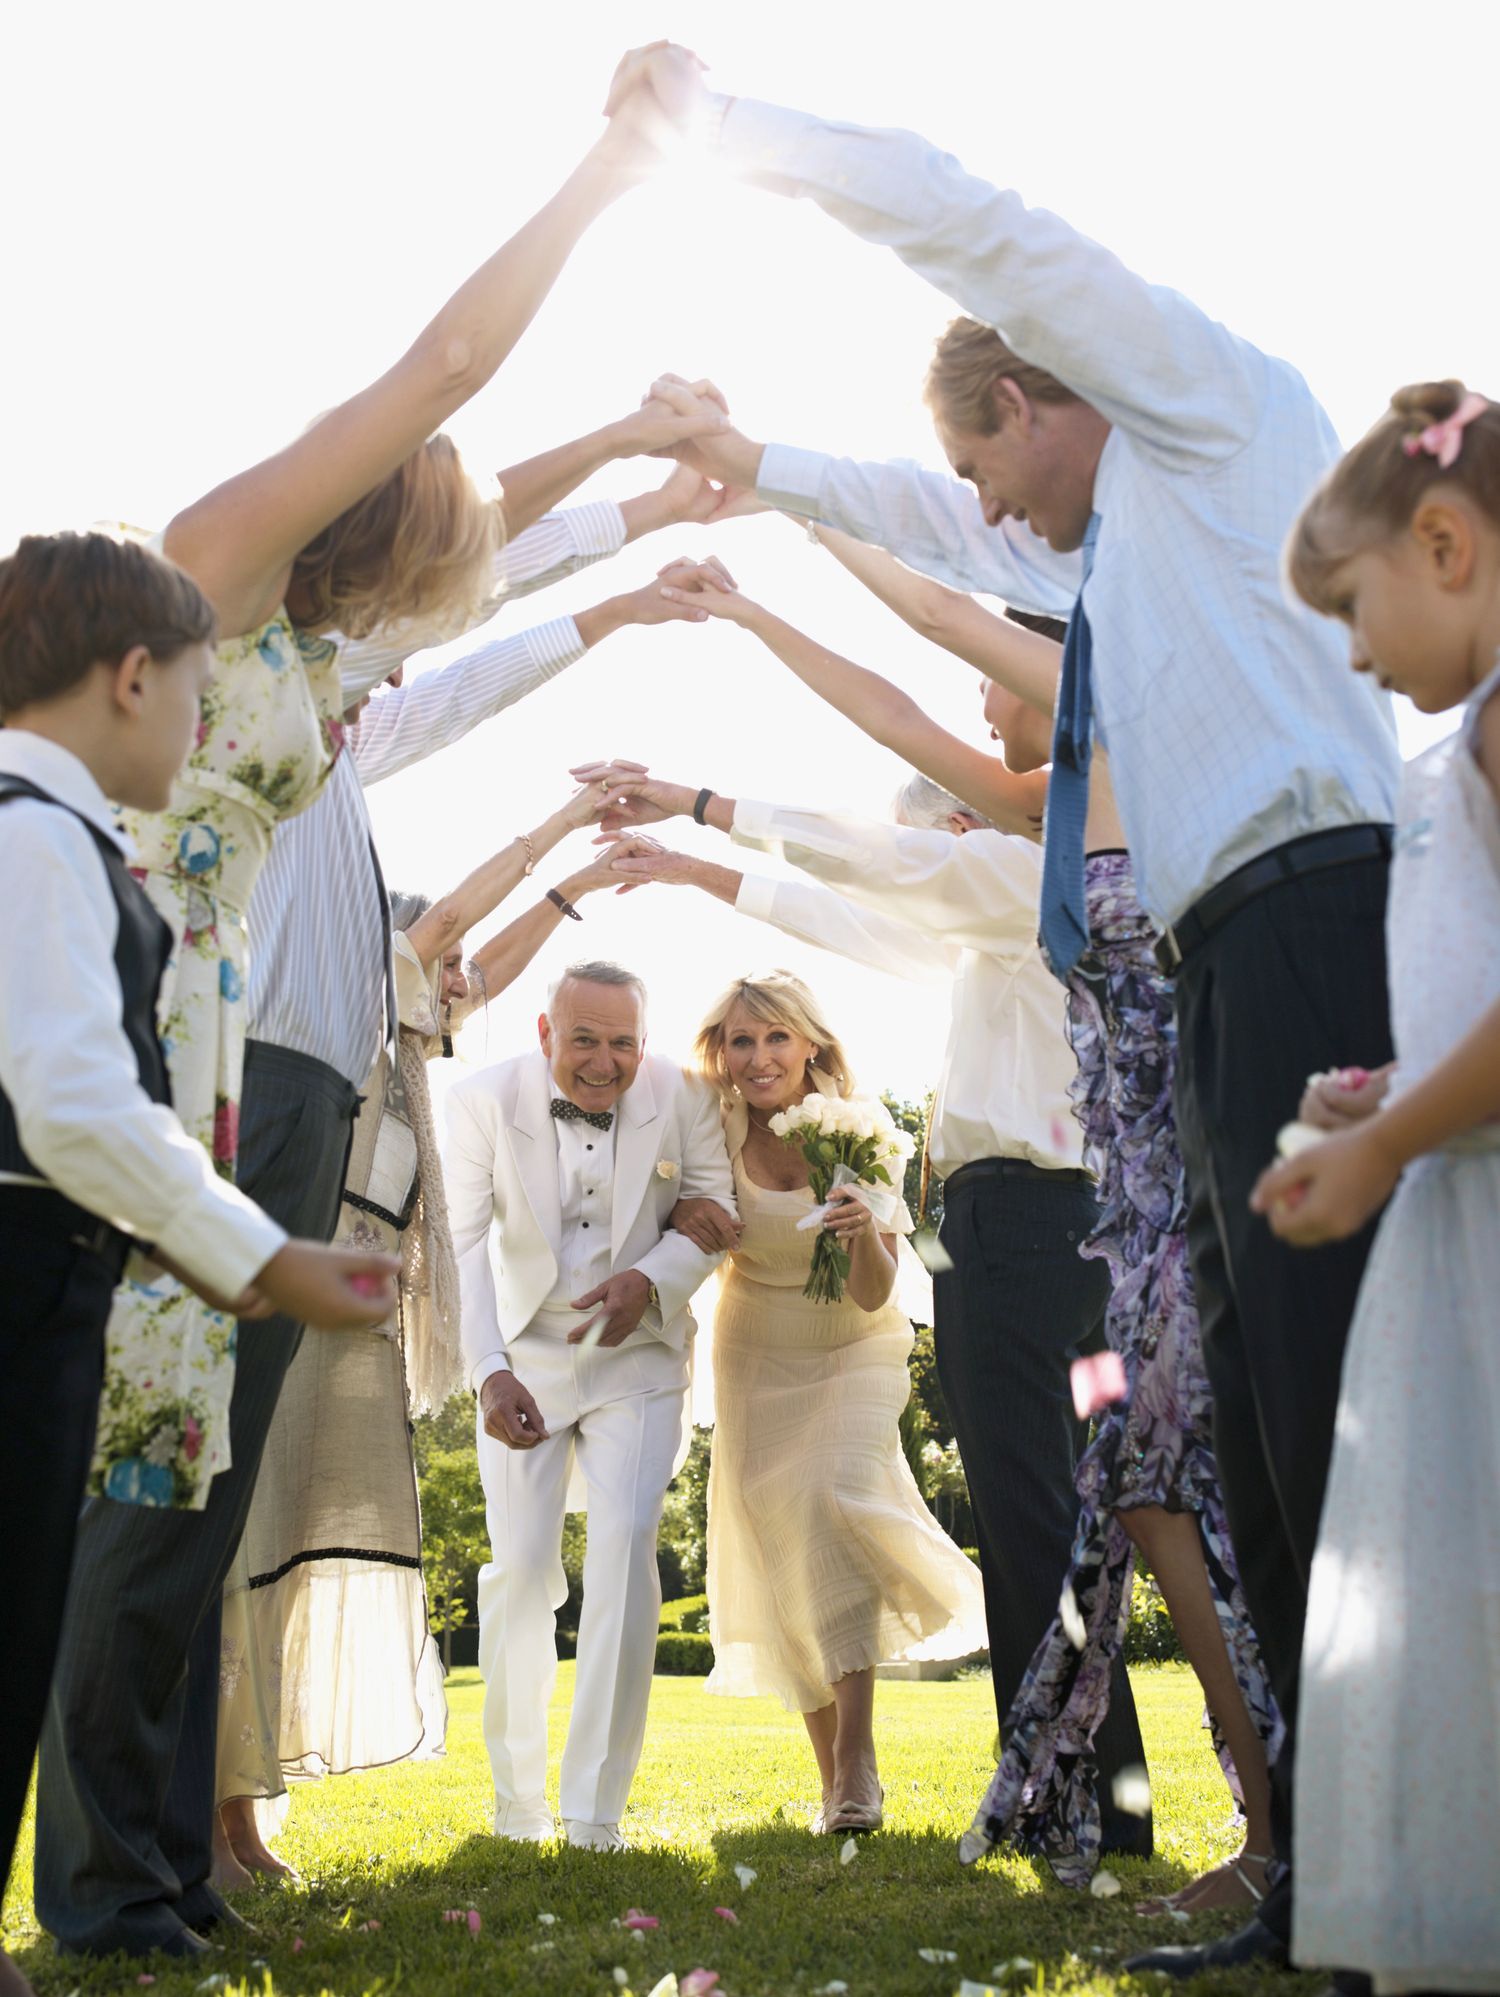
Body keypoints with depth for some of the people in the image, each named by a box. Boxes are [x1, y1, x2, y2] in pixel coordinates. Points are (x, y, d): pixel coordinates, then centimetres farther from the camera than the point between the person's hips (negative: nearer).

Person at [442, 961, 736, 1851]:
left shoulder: (683, 1095, -10)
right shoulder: (485, 1100, -12)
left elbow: (715, 1209, 1)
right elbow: (462, 1243, -15)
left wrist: (651, 1277, -20)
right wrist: (489, 1371, -28)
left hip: (638, 1355, 0)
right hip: (524, 1357, 0)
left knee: (625, 1551, -15)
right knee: (520, 1569, -2)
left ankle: (596, 1809, -9)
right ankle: (517, 1795, 18)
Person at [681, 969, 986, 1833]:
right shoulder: (714, 1136, -14)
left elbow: (875, 1297, -19)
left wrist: (866, 1234, -40)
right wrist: (688, 1212, -23)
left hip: (853, 1353, -2)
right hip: (757, 1359, 3)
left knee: (838, 1497, -28)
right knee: (779, 1546, 2)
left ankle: (857, 1750, -24)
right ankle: (837, 1777, 16)